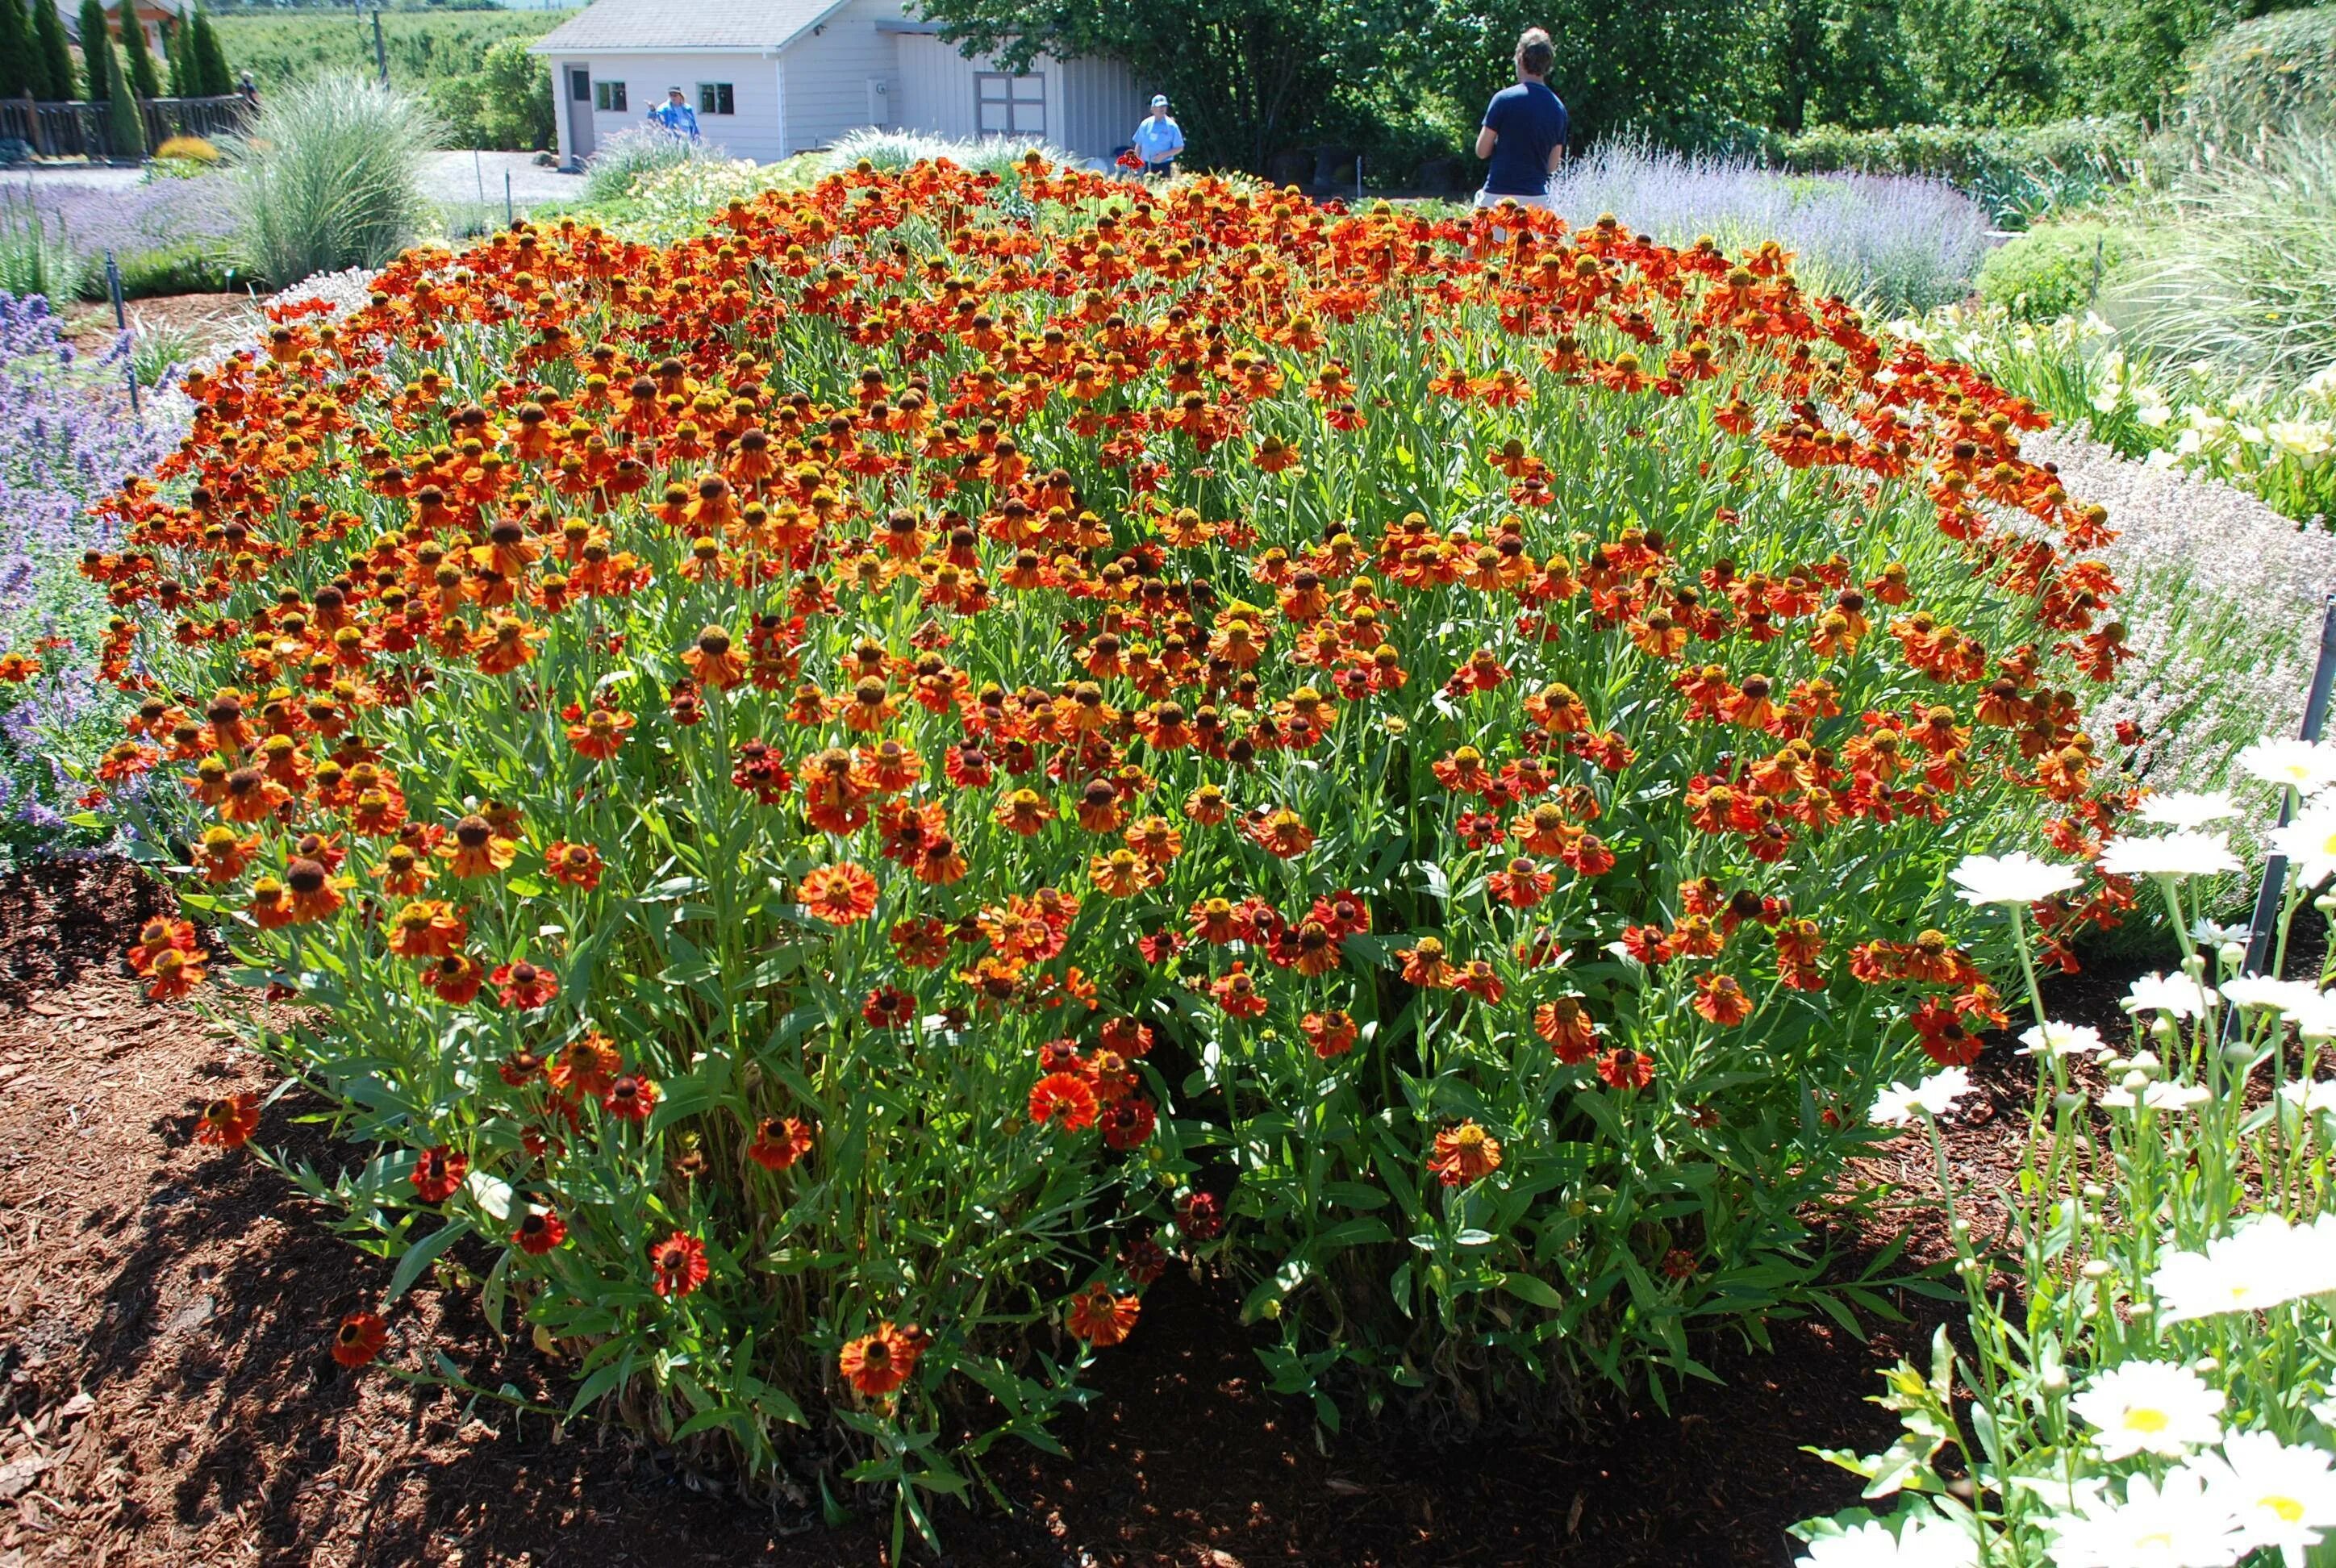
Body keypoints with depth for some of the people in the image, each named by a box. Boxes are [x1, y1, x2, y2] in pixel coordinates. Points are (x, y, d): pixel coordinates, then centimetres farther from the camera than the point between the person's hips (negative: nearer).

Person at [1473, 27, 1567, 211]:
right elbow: (1552, 166, 13)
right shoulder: (1558, 108, 9)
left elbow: (1482, 151, -2)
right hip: (1537, 198, 5)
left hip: (1499, 196, -5)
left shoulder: (1504, 99, -7)